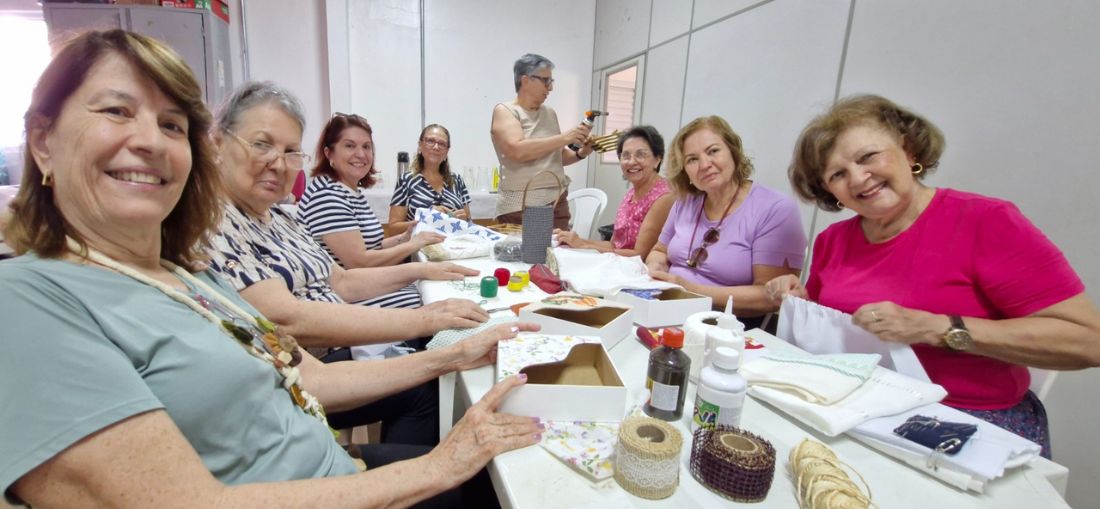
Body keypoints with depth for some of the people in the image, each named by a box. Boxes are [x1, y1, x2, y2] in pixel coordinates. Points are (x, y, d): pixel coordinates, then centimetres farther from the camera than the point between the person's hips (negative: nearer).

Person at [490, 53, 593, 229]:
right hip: (519, 208, -4)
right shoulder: (504, 110, -2)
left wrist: (580, 153, 2)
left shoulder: (550, 113, 13)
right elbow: (517, 151, -19)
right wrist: (565, 137, -16)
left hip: (557, 203, 5)